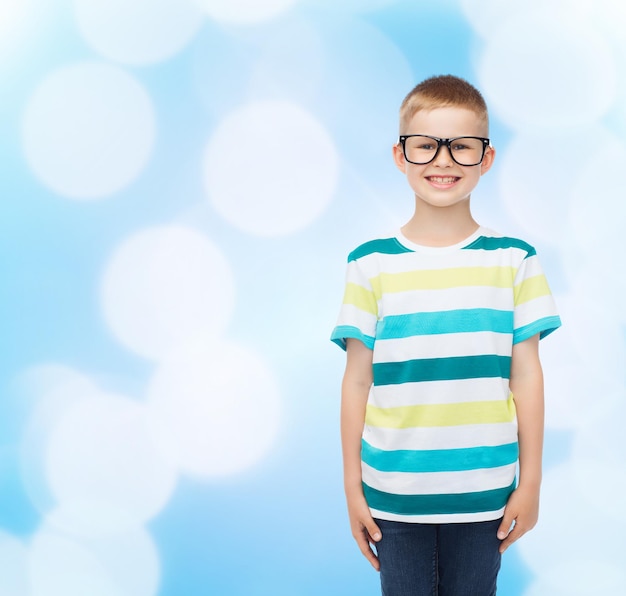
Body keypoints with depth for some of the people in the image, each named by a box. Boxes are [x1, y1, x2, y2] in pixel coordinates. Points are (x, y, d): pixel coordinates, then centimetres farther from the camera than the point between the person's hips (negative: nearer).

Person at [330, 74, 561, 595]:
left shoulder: (513, 260, 0)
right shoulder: (371, 264, -2)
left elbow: (526, 376, 2)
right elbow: (357, 381, 0)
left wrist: (530, 481, 3)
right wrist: (352, 485, 2)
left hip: (483, 494, 1)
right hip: (394, 494, 0)